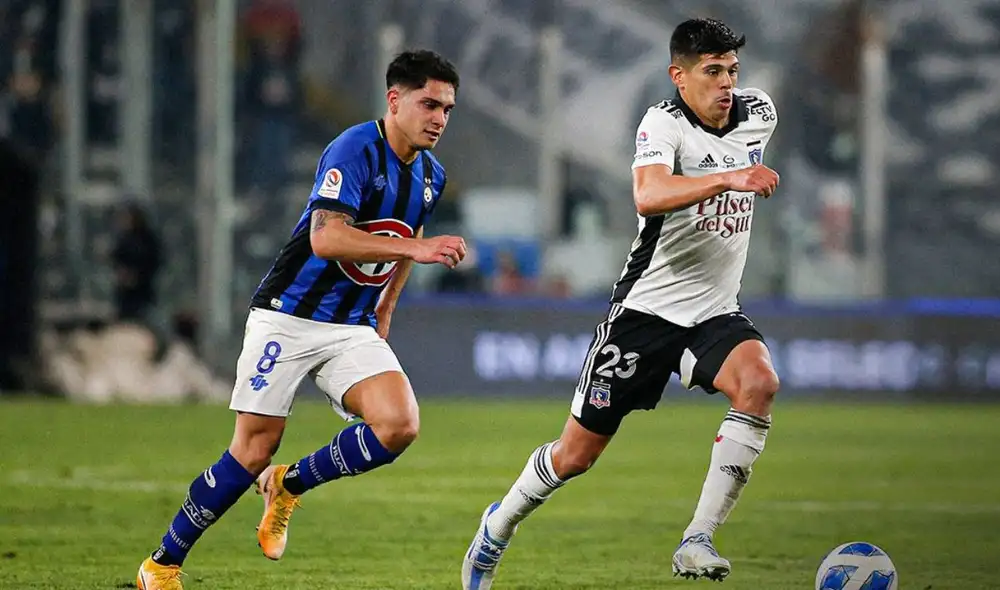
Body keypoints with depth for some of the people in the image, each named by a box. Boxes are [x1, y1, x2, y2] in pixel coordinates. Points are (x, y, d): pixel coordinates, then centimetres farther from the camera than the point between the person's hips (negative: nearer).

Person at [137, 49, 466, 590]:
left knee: (399, 425, -19)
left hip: (353, 330, 6)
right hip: (288, 317, -6)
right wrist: (415, 248, -36)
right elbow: (325, 238, -30)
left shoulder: (430, 176, 7)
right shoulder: (355, 150, -17)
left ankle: (290, 485, 5)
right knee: (253, 453, -6)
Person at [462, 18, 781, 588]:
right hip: (646, 306, -4)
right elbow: (648, 196, -38)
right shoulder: (663, 123, -17)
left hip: (715, 312, 4)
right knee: (576, 454, 2)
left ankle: (698, 543, -27)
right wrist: (726, 179, -49)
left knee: (759, 383, -30)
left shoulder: (757, 113, 2)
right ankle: (498, 528, 33)